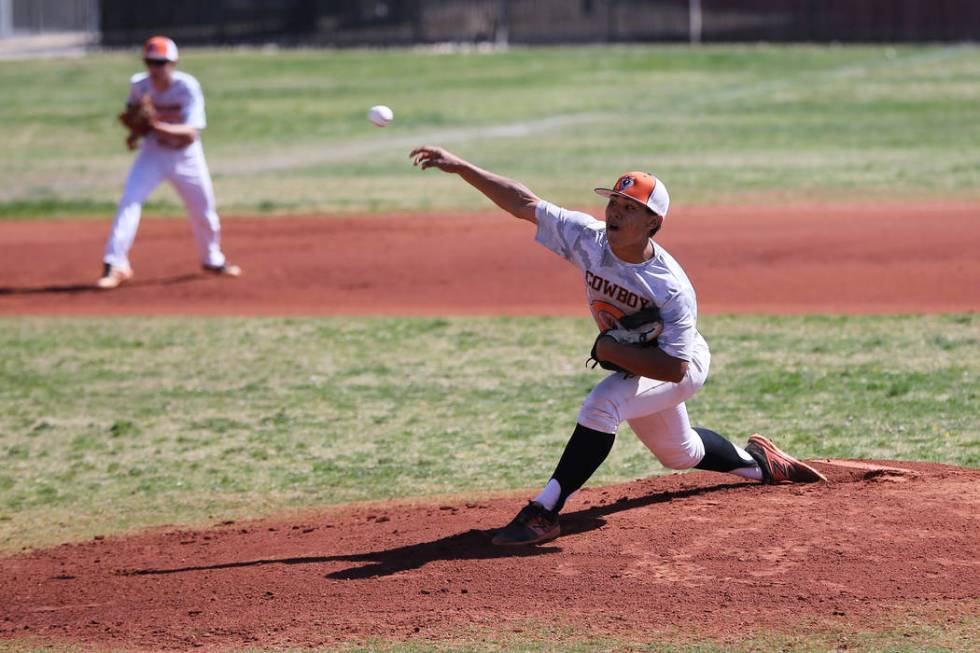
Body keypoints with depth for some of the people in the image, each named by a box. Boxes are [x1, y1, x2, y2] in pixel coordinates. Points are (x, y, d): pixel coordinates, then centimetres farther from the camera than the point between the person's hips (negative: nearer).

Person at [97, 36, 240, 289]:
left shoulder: (188, 87, -24)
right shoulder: (139, 85, -15)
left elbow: (191, 133, -31)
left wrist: (160, 126, -46)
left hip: (186, 155, -1)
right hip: (153, 152, 1)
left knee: (203, 209, 10)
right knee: (130, 200, -20)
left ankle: (212, 259, 38)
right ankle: (115, 265, -18)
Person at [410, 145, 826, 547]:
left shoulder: (672, 288, -35)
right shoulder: (589, 239, -21)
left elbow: (673, 367, -36)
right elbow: (523, 203, -19)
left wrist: (611, 350, -35)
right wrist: (459, 167, -25)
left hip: (683, 370, -7)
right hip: (629, 365, 7)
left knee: (601, 405, -32)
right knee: (678, 454, 25)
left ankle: (543, 512, -33)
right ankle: (757, 463, 52)